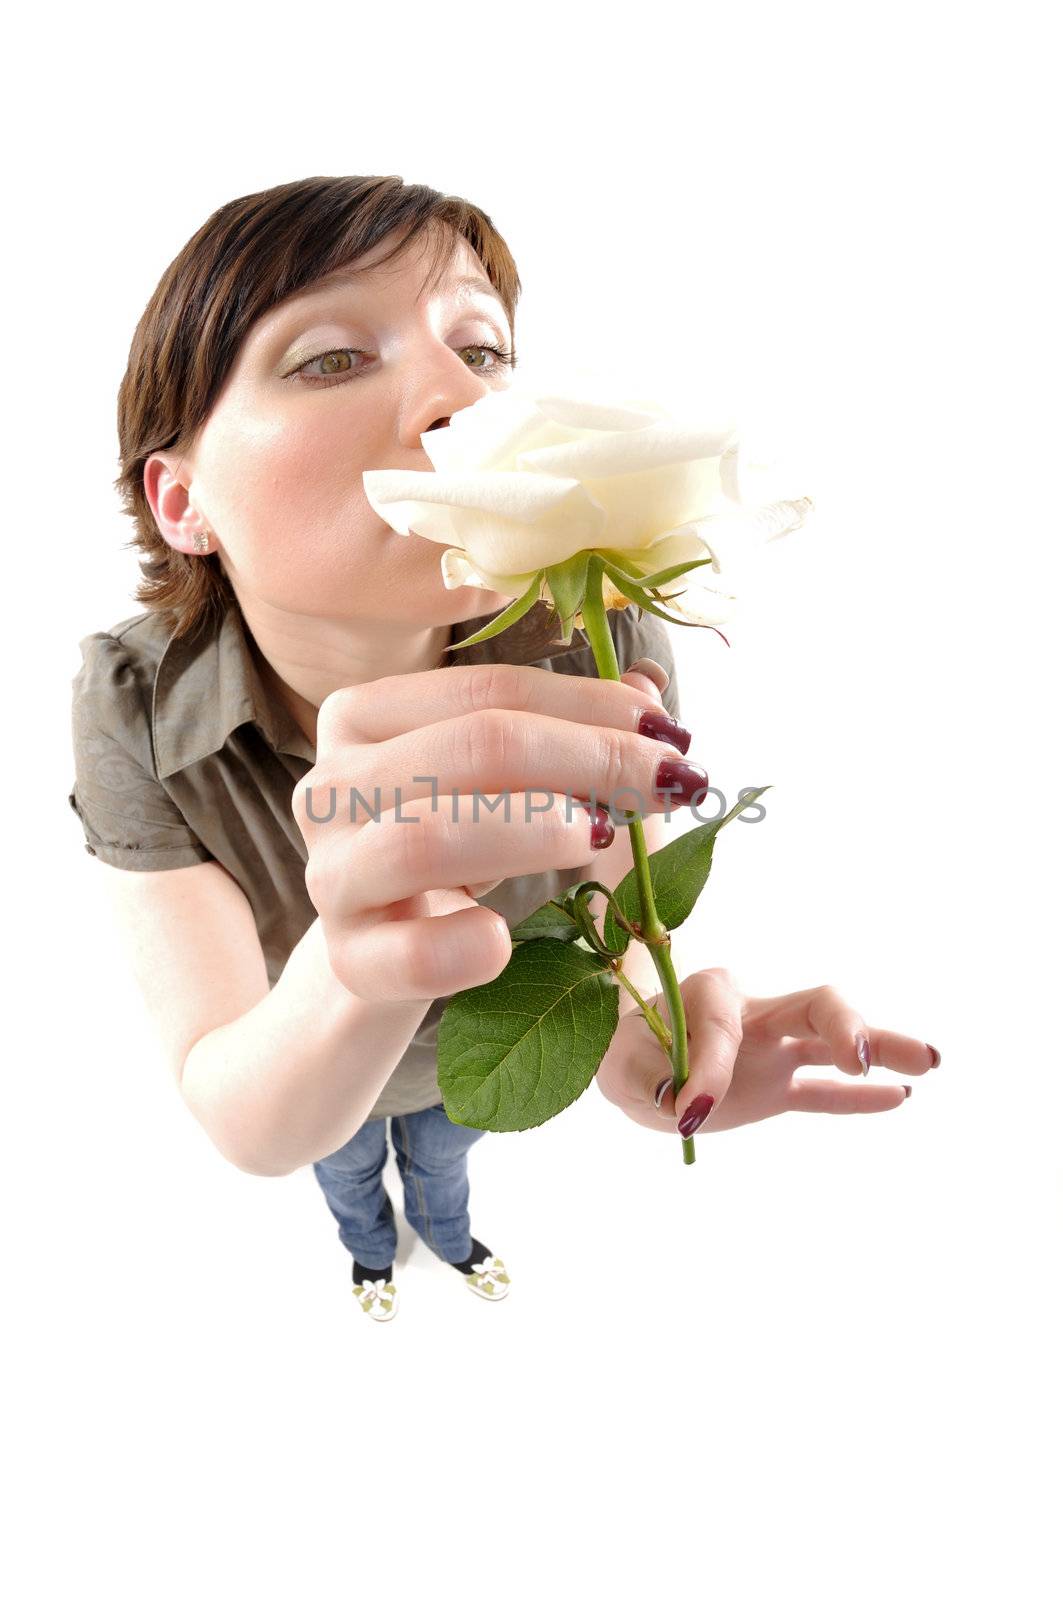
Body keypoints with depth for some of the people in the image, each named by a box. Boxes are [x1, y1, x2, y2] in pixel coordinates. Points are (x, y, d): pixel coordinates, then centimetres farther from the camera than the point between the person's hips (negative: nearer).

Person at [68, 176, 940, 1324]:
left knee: (443, 1156, 35)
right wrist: (348, 969, -60)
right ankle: (370, 1244, 72)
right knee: (348, 1171, 33)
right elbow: (250, 1130, -37)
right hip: (300, 1068, -1)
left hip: (477, 1043, 1)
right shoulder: (134, 707, -36)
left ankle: (450, 1236, 73)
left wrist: (633, 1030, -47)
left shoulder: (601, 649, -35)